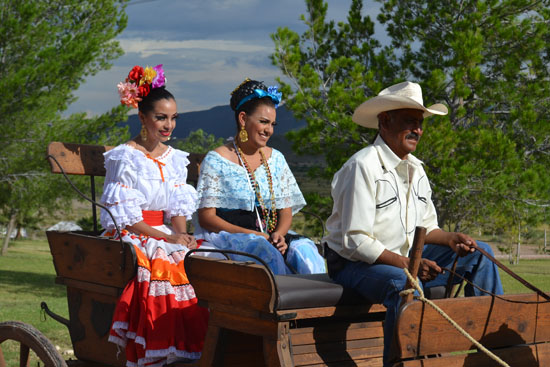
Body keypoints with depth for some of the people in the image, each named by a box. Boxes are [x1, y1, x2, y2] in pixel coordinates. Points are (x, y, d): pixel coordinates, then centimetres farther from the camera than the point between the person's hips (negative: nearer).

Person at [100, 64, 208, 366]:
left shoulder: (175, 159, 16)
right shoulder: (125, 158, -3)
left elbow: (179, 208, 13)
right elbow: (124, 216, -8)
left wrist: (182, 234, -8)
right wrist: (167, 238, -15)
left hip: (168, 235, 6)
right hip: (132, 238, -5)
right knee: (167, 265, -34)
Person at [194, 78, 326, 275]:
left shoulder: (275, 159, 16)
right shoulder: (215, 160, 0)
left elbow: (286, 211, 15)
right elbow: (206, 217, -5)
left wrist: (279, 234, -9)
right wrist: (252, 234, -15)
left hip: (270, 236, 4)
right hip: (227, 237, -4)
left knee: (305, 249, -26)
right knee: (266, 251, -35)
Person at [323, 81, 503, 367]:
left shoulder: (415, 168, 9)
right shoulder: (363, 166, -19)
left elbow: (425, 227, 15)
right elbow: (355, 241, -24)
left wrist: (450, 239, -7)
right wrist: (407, 264, -28)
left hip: (404, 259, 9)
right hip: (355, 264, -9)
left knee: (479, 253, 7)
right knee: (404, 284, -41)